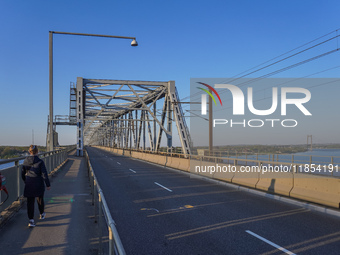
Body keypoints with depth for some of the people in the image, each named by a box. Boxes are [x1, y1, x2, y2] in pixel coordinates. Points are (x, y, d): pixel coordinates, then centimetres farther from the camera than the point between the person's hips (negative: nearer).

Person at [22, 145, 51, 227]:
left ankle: (31, 220, 1)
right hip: (39, 184, -2)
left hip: (29, 185, 2)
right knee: (40, 200, 19)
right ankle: (42, 214, 40)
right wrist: (48, 185, -4)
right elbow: (44, 174, -13)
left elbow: (23, 174, 7)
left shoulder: (25, 161, -3)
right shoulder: (40, 162, -15)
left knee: (30, 202, 6)